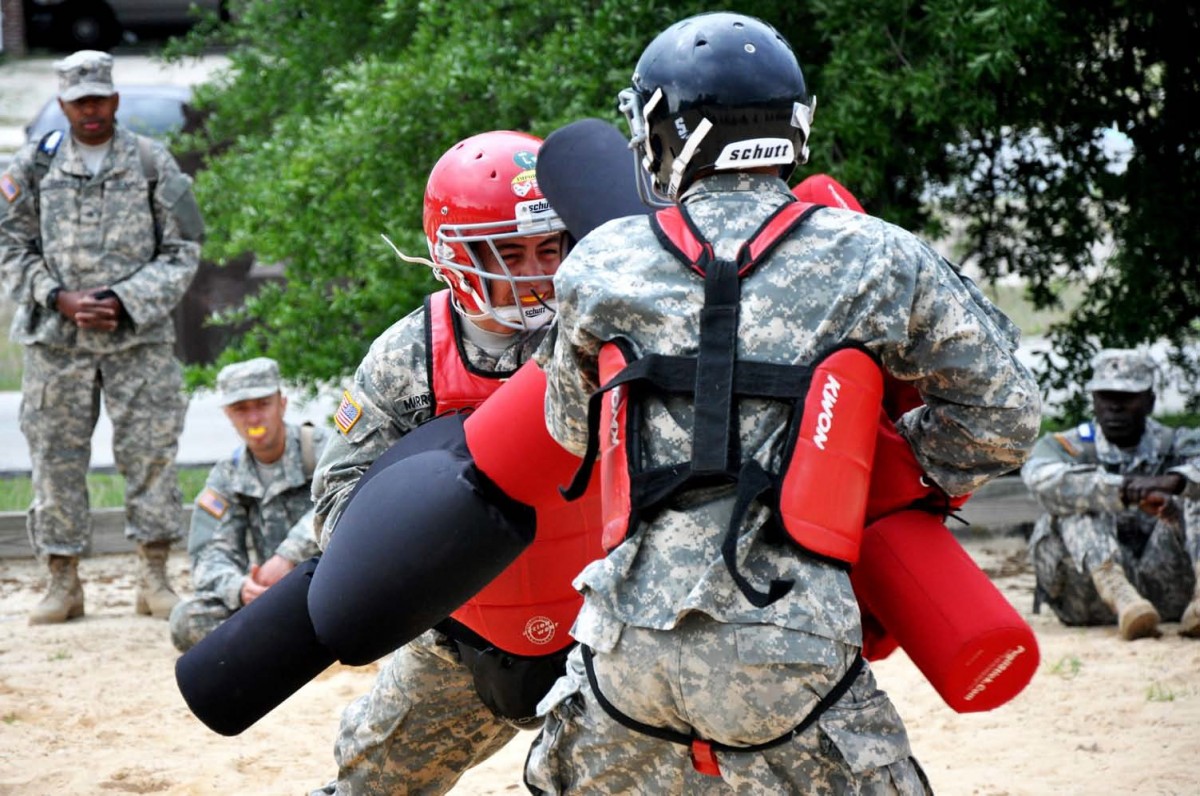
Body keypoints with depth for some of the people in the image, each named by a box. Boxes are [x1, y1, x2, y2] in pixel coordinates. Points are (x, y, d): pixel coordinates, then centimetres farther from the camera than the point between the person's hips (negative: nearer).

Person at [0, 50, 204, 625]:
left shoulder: (152, 162, 3)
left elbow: (182, 251, 3)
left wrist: (125, 302, -9)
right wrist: (60, 299, -8)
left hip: (139, 336, -1)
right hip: (56, 339, 1)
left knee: (151, 452, -3)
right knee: (56, 458, 1)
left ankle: (154, 579, 4)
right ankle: (63, 582, 9)